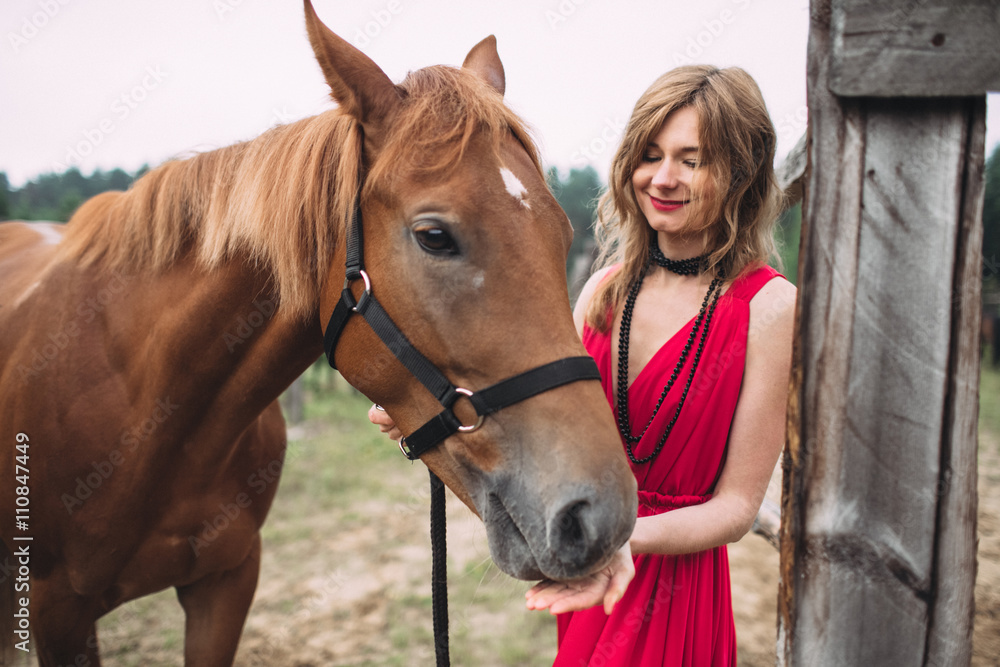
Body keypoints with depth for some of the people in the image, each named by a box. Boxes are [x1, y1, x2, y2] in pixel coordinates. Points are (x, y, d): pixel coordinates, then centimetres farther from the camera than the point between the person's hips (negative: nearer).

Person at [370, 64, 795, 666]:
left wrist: (626, 538, -31)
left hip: (676, 593, -5)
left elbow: (736, 507, -15)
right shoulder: (607, 287, 1)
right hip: (586, 585, 5)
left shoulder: (771, 306, -16)